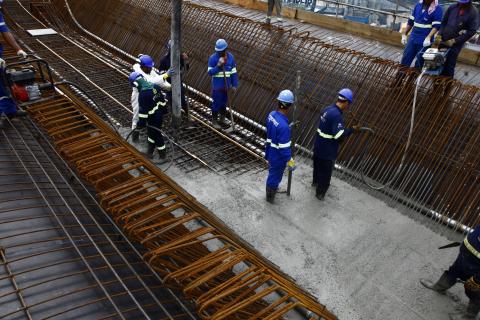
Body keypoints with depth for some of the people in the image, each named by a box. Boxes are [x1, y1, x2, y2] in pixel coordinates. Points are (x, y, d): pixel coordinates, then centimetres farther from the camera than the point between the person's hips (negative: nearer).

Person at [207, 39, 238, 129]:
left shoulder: (230, 57, -1)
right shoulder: (213, 58, -11)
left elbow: (234, 72, 5)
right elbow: (210, 72, -14)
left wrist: (234, 85, 4)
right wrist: (218, 65, -27)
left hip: (227, 86, 4)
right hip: (217, 86, -4)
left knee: (224, 103, 16)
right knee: (216, 103, 3)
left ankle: (222, 119, 34)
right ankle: (214, 121, 19)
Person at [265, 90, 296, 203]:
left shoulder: (271, 115, -12)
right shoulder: (283, 126, -37)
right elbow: (284, 148, -28)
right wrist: (290, 161, -16)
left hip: (271, 152, 7)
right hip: (278, 157, -7)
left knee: (272, 172, 31)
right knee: (275, 175, 17)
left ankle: (272, 188, 57)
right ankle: (270, 197, 40)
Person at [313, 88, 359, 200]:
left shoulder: (328, 109, 0)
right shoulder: (336, 115, -28)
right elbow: (339, 135, -32)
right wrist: (352, 129, -21)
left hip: (319, 146, 9)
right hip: (327, 150, -9)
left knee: (318, 165, 30)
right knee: (325, 172, 11)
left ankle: (315, 182, 54)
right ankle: (320, 193, 26)